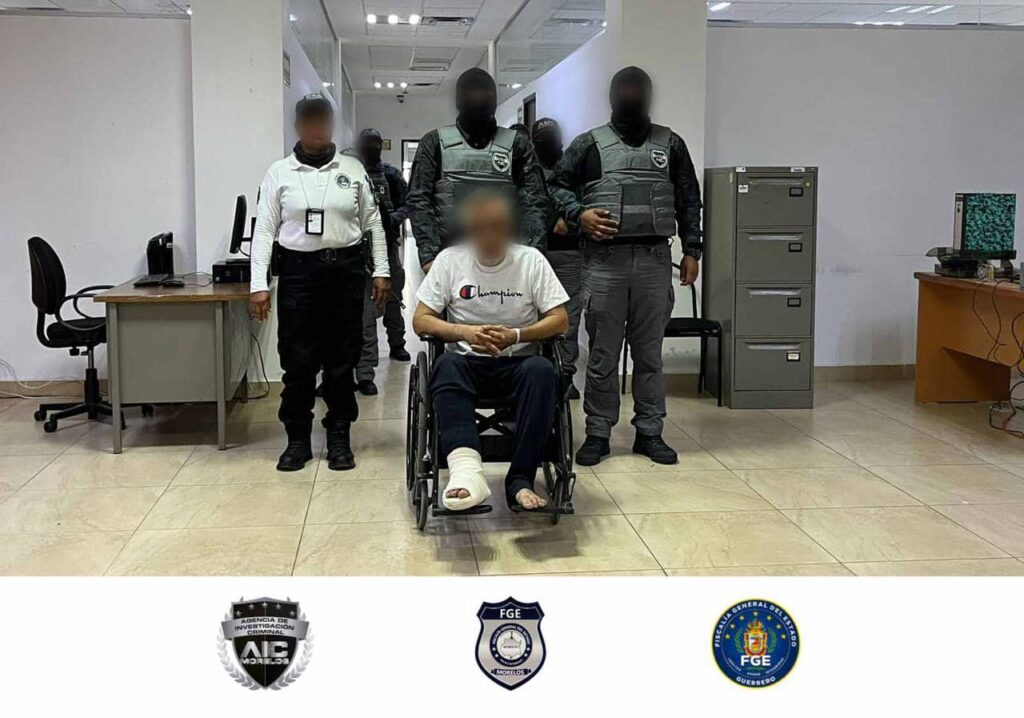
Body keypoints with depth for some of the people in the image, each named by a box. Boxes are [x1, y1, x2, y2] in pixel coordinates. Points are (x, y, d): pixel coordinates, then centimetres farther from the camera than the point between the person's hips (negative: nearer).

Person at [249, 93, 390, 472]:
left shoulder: (352, 169, 5)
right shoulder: (279, 173, 2)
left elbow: (373, 222, 8)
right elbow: (264, 229, 1)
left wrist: (381, 270, 3)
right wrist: (258, 284, -6)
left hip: (345, 270, 1)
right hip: (298, 271, -1)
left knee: (341, 358, 6)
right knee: (297, 360, 1)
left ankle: (339, 438, 16)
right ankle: (297, 439, 14)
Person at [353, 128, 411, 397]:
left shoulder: (391, 174, 6)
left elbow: (407, 203, 10)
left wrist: (394, 218, -8)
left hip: (388, 244, 4)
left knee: (393, 297, 22)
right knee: (365, 309, -10)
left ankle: (396, 344, 47)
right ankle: (365, 371, -12)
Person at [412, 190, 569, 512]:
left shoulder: (531, 260, 2)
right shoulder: (450, 260, 3)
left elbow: (560, 320, 0)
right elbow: (420, 320, 1)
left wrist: (515, 335, -17)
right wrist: (464, 332, -18)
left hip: (517, 363, 0)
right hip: (467, 362, 0)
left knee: (542, 370, -33)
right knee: (446, 366, -34)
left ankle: (520, 480, -34)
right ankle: (466, 468, -52)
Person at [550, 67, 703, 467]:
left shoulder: (671, 144, 12)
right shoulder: (590, 144, 7)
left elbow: (689, 200, 12)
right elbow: (558, 185, 9)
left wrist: (691, 250, 5)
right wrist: (579, 214, -9)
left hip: (655, 259, 1)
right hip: (605, 259, -1)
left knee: (649, 352, 7)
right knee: (602, 354, 3)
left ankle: (649, 433, 16)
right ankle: (598, 434, 12)